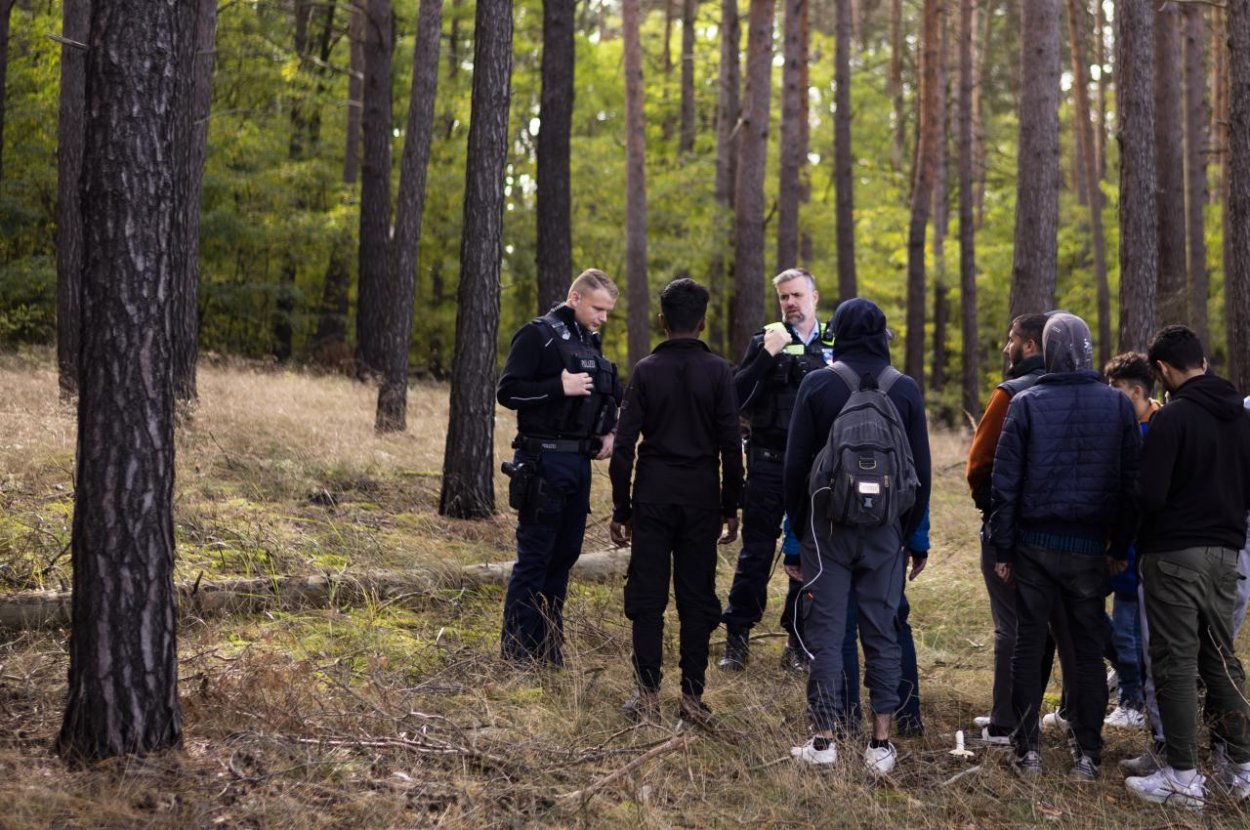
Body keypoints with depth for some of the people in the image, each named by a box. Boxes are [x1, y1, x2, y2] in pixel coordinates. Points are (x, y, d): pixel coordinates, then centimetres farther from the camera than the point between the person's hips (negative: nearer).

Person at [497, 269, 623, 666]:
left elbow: (609, 396, 27)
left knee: (565, 554, 11)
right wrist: (560, 387, -22)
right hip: (544, 461, -8)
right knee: (534, 556, -4)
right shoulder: (539, 335, -8)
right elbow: (508, 391, -13)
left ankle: (548, 646, 20)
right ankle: (516, 650, 4)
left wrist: (609, 432, 9)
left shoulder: (591, 342, 15)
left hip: (580, 462, 8)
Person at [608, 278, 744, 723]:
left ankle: (648, 696, 5)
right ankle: (692, 697, 9)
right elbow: (731, 447, -3)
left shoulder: (646, 370, -2)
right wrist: (730, 508, 5)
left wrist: (621, 508, 3)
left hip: (653, 495, 0)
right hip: (702, 499, 1)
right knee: (697, 598, 7)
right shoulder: (718, 372, -2)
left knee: (647, 598, 5)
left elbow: (623, 446, -4)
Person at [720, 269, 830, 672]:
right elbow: (737, 396, -8)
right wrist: (766, 356, -18)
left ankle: (798, 641, 16)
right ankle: (737, 637, 9)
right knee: (756, 552, 0)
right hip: (769, 461, -2)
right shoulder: (765, 341, 2)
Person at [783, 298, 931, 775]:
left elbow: (796, 465, -2)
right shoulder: (905, 389, 3)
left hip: (827, 522, -2)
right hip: (886, 531, 2)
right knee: (882, 634, 7)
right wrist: (914, 536, 13)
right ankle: (881, 744, 8)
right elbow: (921, 471, 6)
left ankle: (823, 740, 5)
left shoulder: (818, 384, -3)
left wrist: (797, 531, 6)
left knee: (826, 631, 4)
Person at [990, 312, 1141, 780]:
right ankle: (1087, 755, 9)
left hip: (1035, 546, -1)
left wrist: (1002, 549, 2)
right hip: (1090, 549, 1)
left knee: (1028, 645, 7)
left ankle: (1028, 751, 8)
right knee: (1088, 650, 8)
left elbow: (1004, 482, -4)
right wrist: (1121, 548, 8)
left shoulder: (1026, 404, -4)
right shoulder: (1117, 405, 0)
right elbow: (1131, 482, 2)